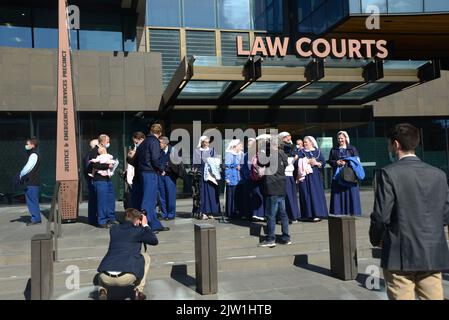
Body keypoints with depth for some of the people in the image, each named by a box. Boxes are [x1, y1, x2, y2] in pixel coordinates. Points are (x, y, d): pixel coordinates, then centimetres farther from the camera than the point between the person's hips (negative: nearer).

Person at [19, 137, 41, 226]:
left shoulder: (34, 155, -13)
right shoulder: (32, 155, 19)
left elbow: (28, 168, -19)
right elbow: (27, 168, 19)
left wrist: (21, 175, -3)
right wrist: (22, 176, 5)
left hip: (32, 183, -10)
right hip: (29, 182, 10)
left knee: (33, 201, -5)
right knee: (30, 201, 13)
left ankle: (36, 219, 0)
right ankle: (35, 218, 19)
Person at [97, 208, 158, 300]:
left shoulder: (113, 229, 16)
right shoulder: (139, 231, 5)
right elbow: (155, 241, 21)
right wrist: (145, 225, 29)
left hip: (106, 278, 3)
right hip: (127, 278, -3)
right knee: (145, 257, 23)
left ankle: (102, 290, 12)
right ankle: (139, 291, 17)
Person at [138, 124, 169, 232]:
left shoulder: (144, 142, 16)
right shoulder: (154, 142, -10)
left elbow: (138, 157, 17)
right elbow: (155, 158, -18)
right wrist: (161, 170, -6)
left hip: (143, 171, 9)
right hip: (151, 172, -9)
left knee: (152, 199, 14)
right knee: (149, 199, -6)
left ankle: (156, 225, 21)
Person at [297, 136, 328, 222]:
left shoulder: (318, 151, 12)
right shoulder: (302, 152, 6)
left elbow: (323, 162, 6)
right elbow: (298, 162, -7)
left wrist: (316, 163, -11)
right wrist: (308, 161, -15)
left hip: (316, 176, 2)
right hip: (306, 177, -2)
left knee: (318, 194, -2)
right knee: (308, 194, -6)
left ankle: (317, 213, 0)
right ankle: (309, 214, -4)